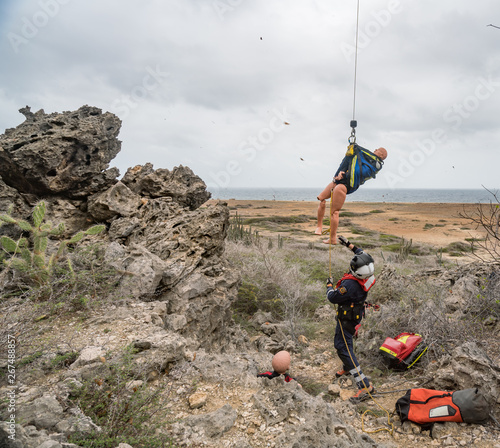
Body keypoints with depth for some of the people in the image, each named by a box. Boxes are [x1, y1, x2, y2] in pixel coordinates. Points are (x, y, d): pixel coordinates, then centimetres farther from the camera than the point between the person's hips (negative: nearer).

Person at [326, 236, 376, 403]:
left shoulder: (349, 285, -37)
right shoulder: (367, 276, -14)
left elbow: (333, 298, -21)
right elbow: (362, 253, 8)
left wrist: (329, 285, -2)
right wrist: (348, 244, 15)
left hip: (347, 318, -9)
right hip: (356, 313, 9)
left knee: (343, 348, -7)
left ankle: (364, 385, -9)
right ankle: (347, 367, 51)